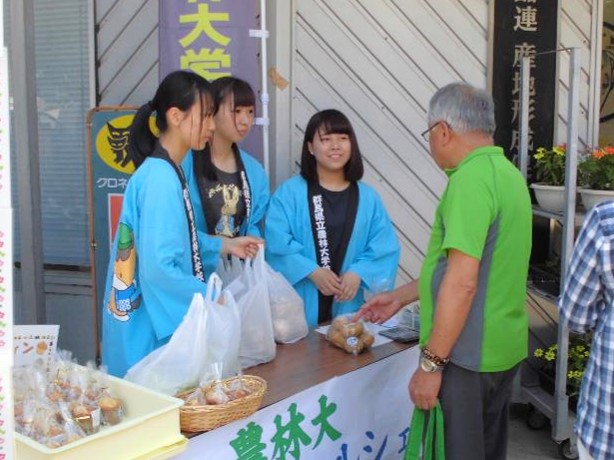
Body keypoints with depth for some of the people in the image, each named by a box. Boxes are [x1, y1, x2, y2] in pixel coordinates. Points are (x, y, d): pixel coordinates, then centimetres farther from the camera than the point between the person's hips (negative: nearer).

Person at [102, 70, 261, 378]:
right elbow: (158, 269, -26)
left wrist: (224, 245, 14)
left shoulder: (165, 173, 7)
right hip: (149, 331, -9)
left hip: (158, 323, 9)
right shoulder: (161, 180, -22)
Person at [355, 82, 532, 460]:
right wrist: (400, 298, 23)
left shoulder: (471, 178, -19)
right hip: (502, 347, 9)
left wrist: (431, 363, -19)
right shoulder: (506, 172, 11)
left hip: (468, 354, -9)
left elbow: (462, 282, -25)